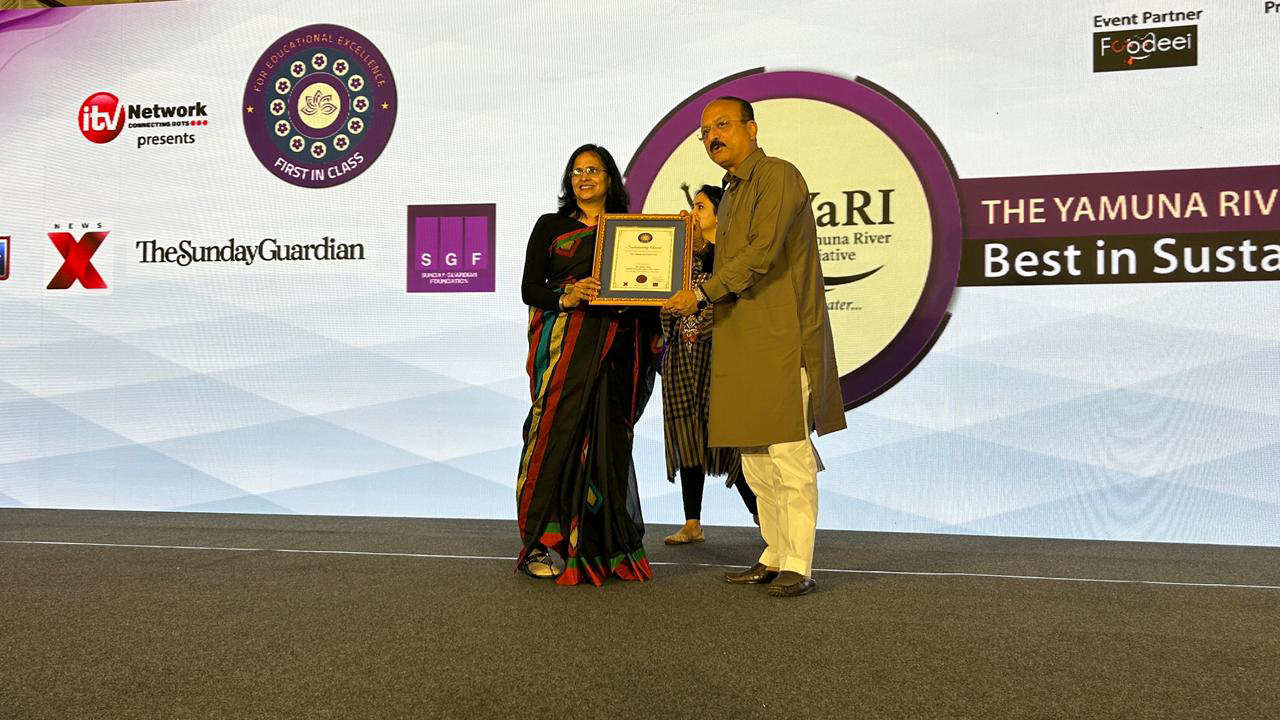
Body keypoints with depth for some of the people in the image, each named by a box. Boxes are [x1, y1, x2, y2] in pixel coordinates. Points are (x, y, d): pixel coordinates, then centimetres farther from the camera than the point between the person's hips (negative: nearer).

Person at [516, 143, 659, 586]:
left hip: (617, 347, 2)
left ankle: (602, 548, 8)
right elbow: (529, 287, 2)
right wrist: (567, 296, -16)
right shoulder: (551, 226, 9)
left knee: (609, 440, 0)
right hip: (564, 344, -2)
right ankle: (543, 545, -2)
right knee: (559, 434, -8)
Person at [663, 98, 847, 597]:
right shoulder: (732, 194, 23)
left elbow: (762, 253, -17)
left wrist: (703, 293, -15)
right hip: (743, 340, 9)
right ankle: (774, 557, 20)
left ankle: (798, 566, -1)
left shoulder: (777, 176, -6)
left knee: (787, 453, -7)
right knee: (755, 459, 11)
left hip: (781, 336, -9)